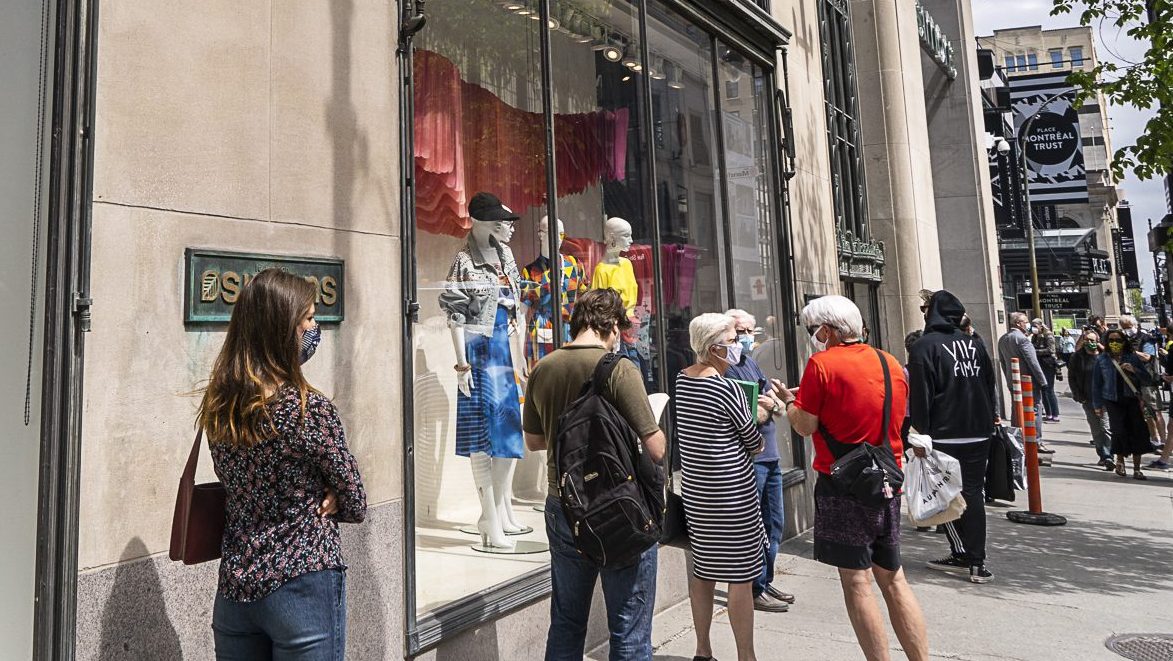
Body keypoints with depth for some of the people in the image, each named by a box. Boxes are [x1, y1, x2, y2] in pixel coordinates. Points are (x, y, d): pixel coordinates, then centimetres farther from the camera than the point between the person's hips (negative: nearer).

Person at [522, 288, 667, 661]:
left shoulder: (542, 369, 1)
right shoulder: (619, 368, -16)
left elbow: (533, 441, 12)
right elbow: (655, 449, -16)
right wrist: (658, 431, 4)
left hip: (562, 507, 6)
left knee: (565, 625, 20)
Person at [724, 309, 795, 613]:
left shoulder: (751, 362, 14)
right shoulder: (726, 368, -13)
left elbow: (778, 406, 11)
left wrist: (771, 402, -10)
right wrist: (768, 404, -6)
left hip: (770, 456, 9)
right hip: (749, 459, -9)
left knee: (774, 525, 18)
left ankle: (766, 582, 31)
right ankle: (756, 590, 14)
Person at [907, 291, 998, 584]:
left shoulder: (924, 347, -9)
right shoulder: (975, 343, 9)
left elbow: (920, 396, -13)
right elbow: (991, 386, 15)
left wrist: (920, 435, -9)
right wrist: (988, 421, 22)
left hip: (945, 436, -6)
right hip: (979, 434, 6)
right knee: (973, 493, 10)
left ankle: (965, 556, 7)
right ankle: (975, 561, 13)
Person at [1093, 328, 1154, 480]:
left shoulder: (1133, 358, 5)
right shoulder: (1102, 359, 3)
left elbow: (1146, 380, 5)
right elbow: (1096, 383, 6)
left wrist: (1134, 370, -14)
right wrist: (1098, 405, 5)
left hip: (1132, 400, 1)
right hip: (1113, 401, -1)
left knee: (1137, 432, -1)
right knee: (1120, 431, -11)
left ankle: (1136, 469, 11)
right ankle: (1120, 460, 16)